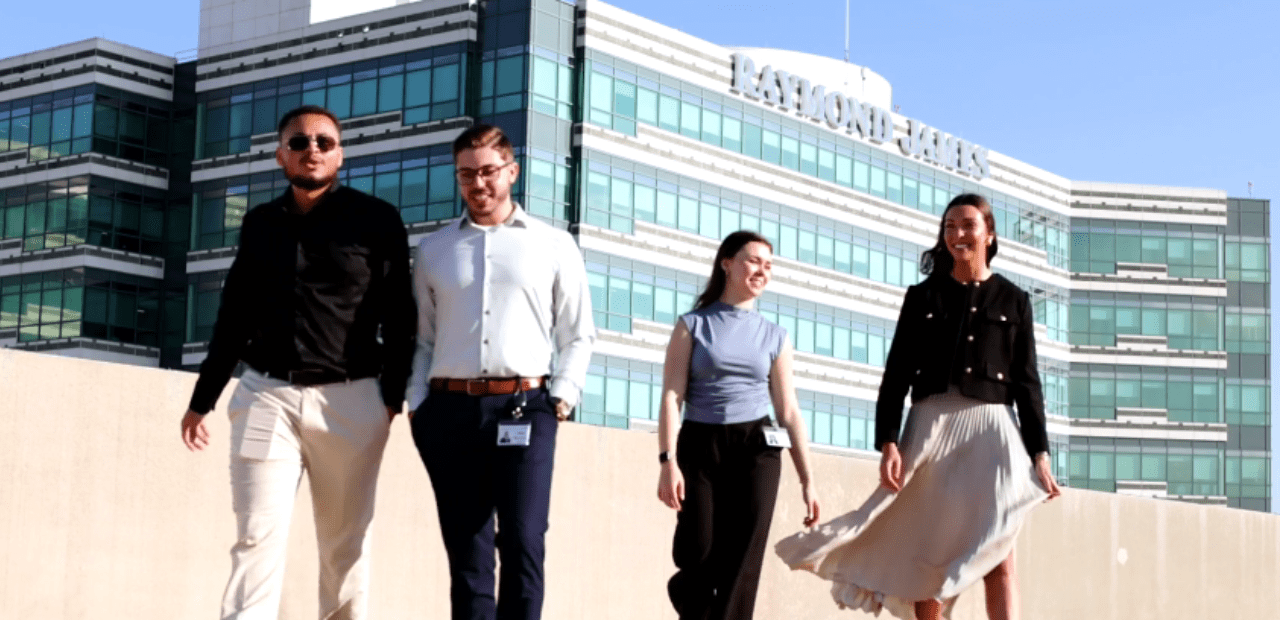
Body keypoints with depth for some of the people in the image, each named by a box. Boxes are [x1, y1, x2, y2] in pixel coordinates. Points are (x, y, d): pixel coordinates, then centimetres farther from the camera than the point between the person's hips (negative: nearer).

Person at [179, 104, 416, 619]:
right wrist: (202, 400, 18)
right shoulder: (259, 224, 13)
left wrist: (393, 394, -5)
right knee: (257, 538, -6)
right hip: (266, 396, 2)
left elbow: (400, 317, 3)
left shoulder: (376, 220, 3)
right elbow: (233, 317, 18)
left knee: (346, 545, 4)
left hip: (351, 401, -2)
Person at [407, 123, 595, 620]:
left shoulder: (554, 246, 9)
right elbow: (420, 337, 14)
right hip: (449, 410, 2)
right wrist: (418, 405, 3)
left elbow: (578, 334, 9)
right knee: (466, 551, 3)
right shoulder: (433, 250, 15)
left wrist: (563, 397, -2)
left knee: (523, 543, -13)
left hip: (524, 407, -2)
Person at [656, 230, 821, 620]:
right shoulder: (693, 326, 5)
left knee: (741, 564, -7)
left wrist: (807, 481, 6)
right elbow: (672, 397, -3)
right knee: (697, 558, -7)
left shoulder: (774, 337, 12)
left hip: (756, 449, 2)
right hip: (700, 447, -2)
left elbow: (789, 412, 11)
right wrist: (668, 461, -15)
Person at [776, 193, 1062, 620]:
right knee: (929, 561, 2)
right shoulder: (922, 296, 10)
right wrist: (888, 442, -8)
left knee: (999, 560, -9)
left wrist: (1039, 454, -1)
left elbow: (1028, 383, 7)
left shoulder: (1013, 301, 9)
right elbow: (897, 374, 5)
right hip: (930, 427, 1)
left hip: (991, 429, -1)